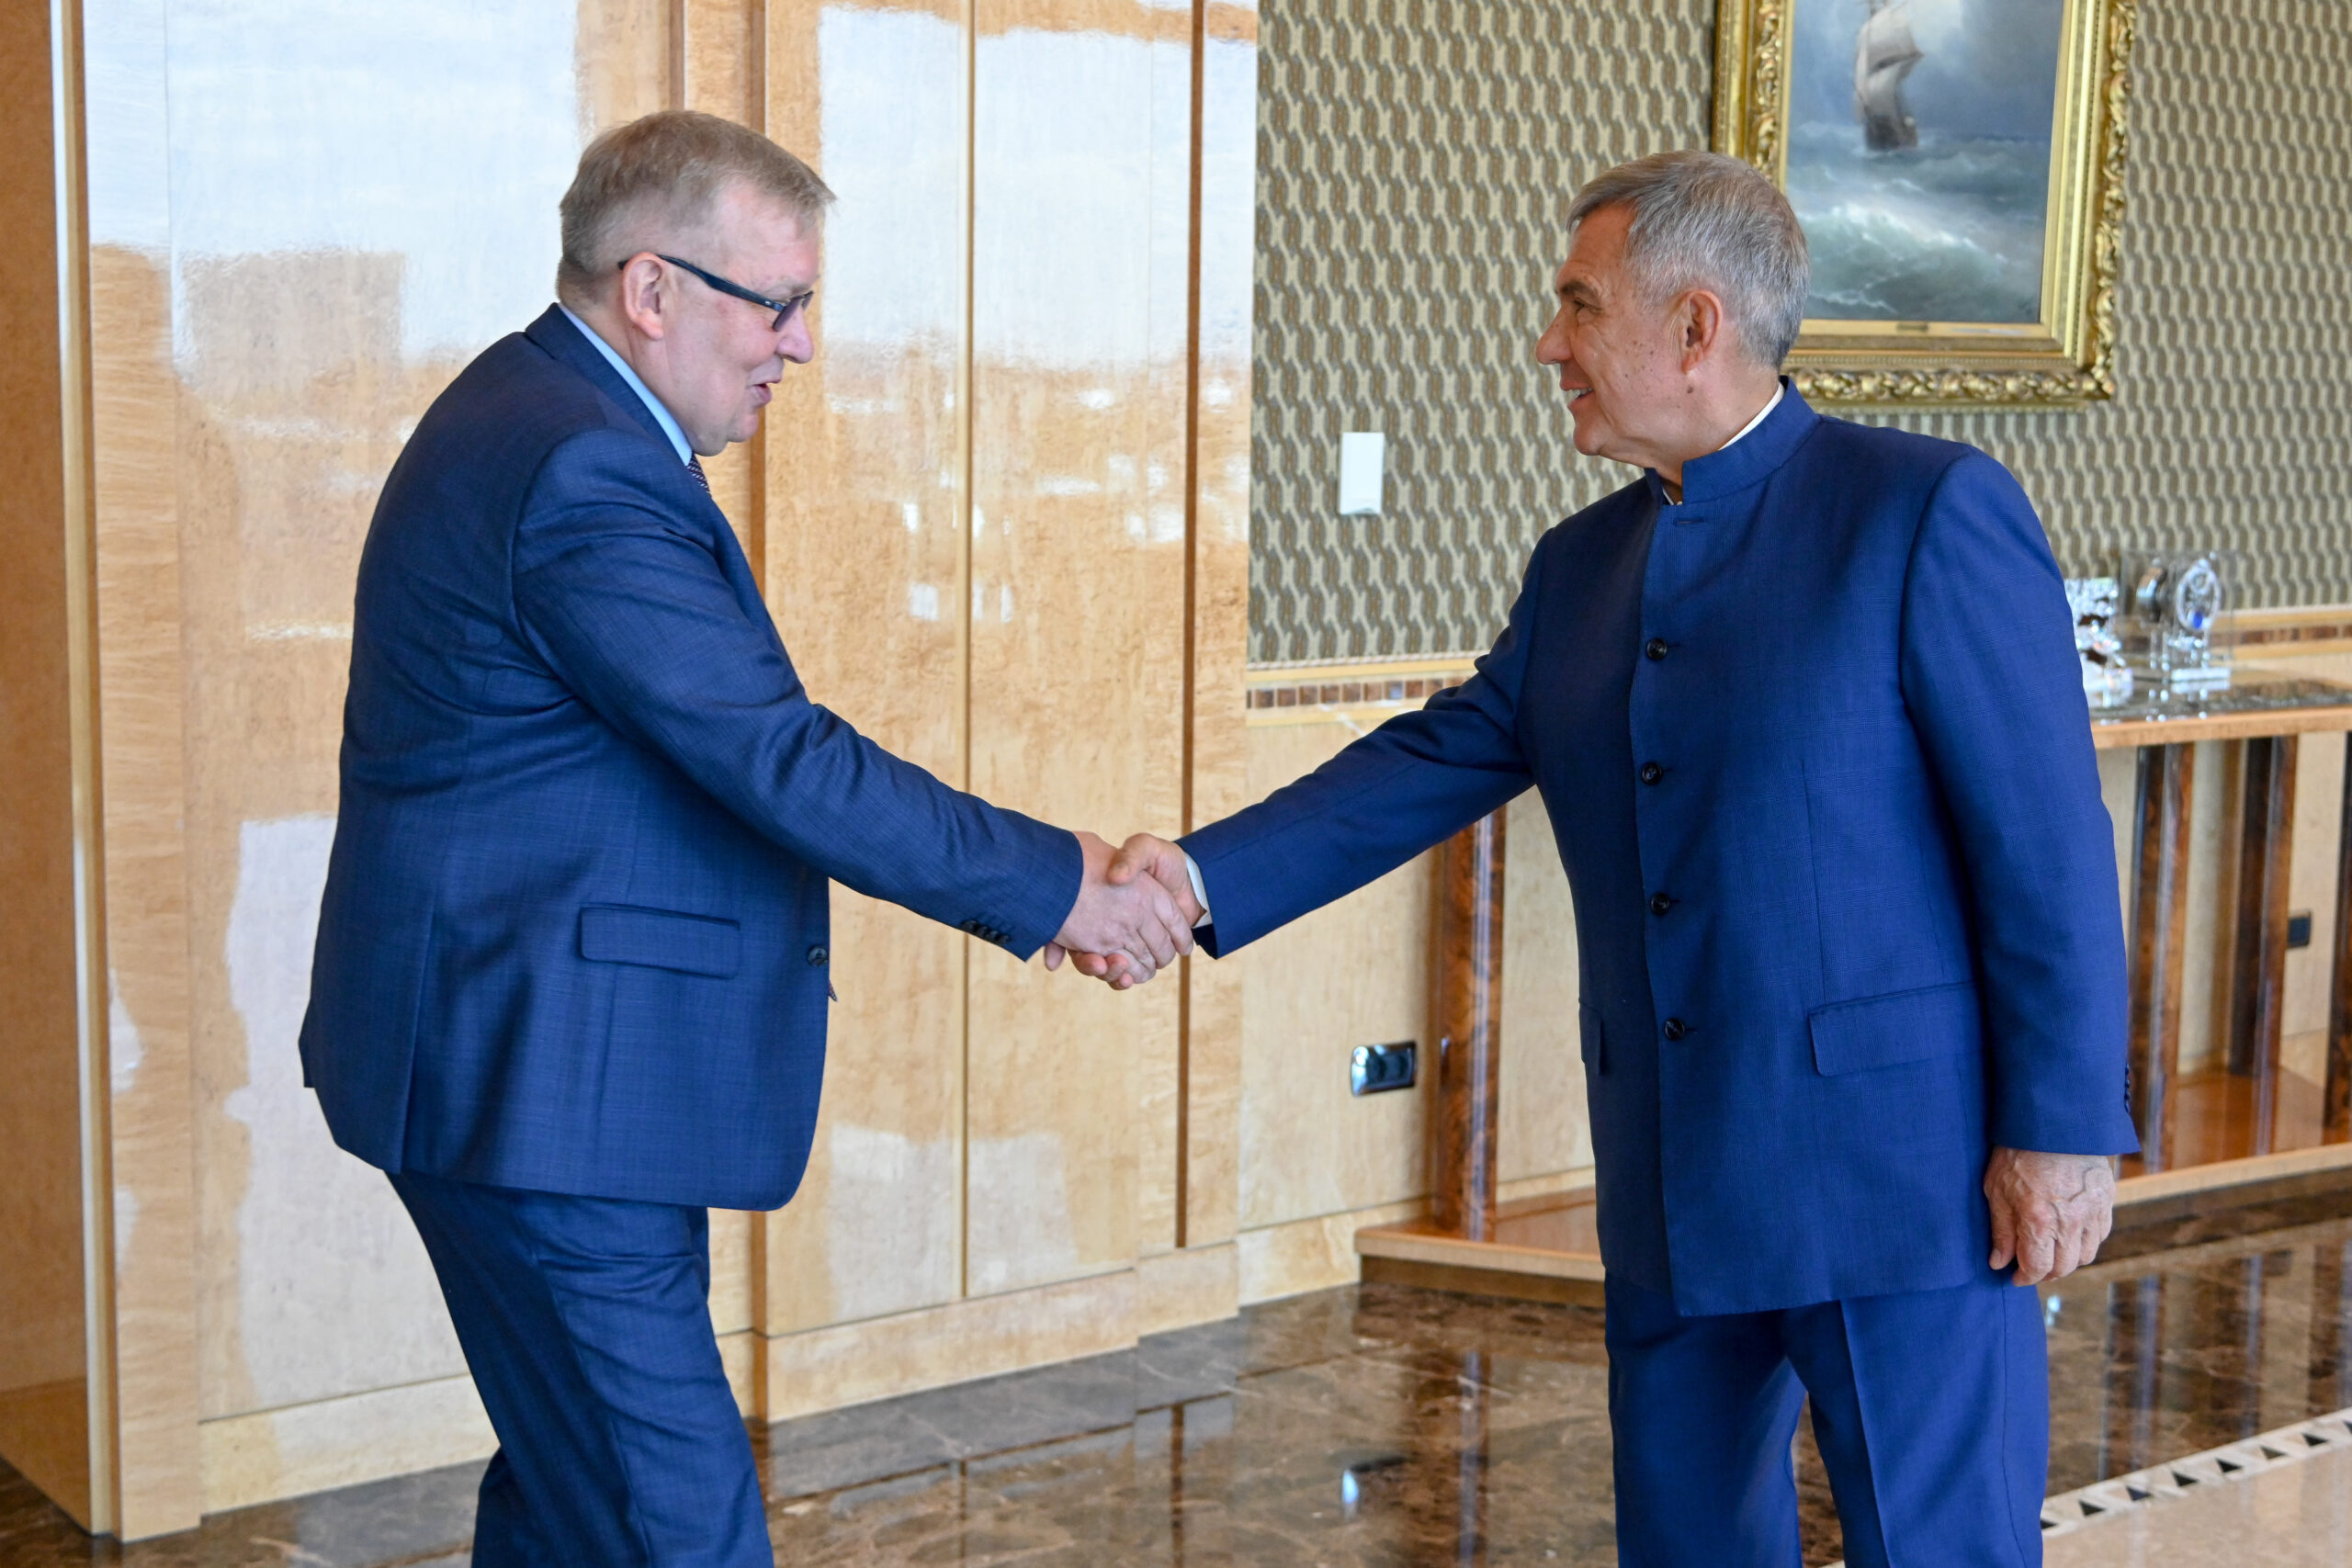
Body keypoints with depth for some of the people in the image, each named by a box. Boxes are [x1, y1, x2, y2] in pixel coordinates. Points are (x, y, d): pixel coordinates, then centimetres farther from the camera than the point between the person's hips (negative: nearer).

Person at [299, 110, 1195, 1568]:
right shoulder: (585, 474, -21)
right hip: (538, 1079, -11)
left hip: (535, 1059, 11)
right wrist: (1054, 884, -16)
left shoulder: (540, 418, 13)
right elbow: (781, 760, -23)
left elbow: (729, 744, 16)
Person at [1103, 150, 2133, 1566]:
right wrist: (1206, 879, -5)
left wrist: (2063, 1129, -13)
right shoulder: (1580, 569, 12)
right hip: (1677, 1182, 7)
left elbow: (2046, 840, -11)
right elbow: (1440, 761, 8)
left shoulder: (1931, 511, -9)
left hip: (1896, 1168, -7)